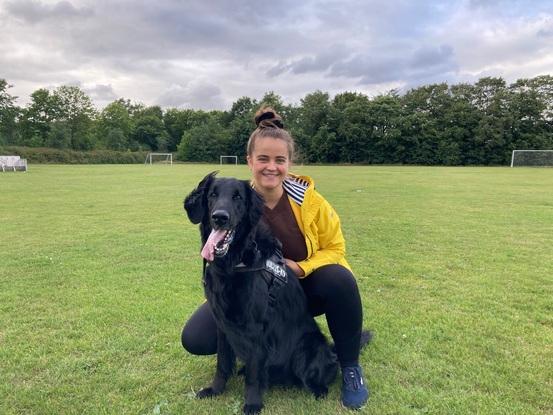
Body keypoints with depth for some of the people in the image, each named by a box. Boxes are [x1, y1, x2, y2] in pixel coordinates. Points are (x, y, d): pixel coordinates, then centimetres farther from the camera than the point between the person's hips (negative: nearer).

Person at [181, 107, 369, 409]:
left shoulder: (308, 198, -18)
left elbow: (334, 249, -8)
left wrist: (300, 269, -26)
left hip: (304, 288, 0)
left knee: (340, 279, -34)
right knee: (195, 338, -16)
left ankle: (350, 367, -8)